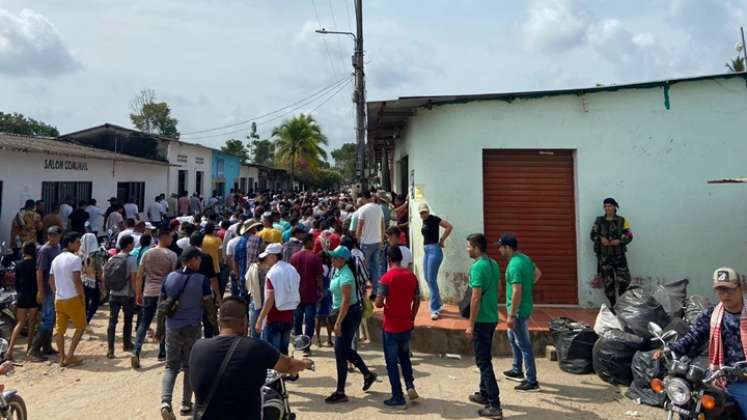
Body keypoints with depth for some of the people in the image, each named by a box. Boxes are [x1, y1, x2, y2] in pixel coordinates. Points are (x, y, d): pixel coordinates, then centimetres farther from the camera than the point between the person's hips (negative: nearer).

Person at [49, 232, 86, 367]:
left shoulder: (56, 259, 12)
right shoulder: (75, 258, -12)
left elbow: (51, 281, 16)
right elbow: (77, 280, -18)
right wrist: (83, 296, -9)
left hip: (58, 299, 7)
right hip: (72, 298, -7)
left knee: (60, 330, 10)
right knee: (80, 327, 6)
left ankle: (62, 358, 14)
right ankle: (70, 355, 1)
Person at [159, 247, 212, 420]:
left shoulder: (170, 277, 0)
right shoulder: (202, 280, -11)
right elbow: (208, 304, -5)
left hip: (172, 328, 3)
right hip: (192, 328, -2)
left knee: (171, 366, 11)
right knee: (190, 367, 12)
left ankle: (165, 401, -8)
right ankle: (186, 404, 19)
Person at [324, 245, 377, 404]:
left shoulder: (345, 276, -22)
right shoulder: (338, 271, 8)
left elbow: (346, 301, -25)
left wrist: (338, 322, -26)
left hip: (349, 314, -10)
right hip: (343, 313, 10)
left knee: (341, 352, -4)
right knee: (346, 349, 18)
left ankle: (340, 392, 6)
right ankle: (368, 374, 36)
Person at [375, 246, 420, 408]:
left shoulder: (386, 278, -16)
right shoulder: (411, 276, 0)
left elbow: (378, 303, -19)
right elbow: (417, 301, 6)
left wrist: (385, 304, 4)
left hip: (391, 327, -5)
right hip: (407, 325, 5)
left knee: (392, 362, 7)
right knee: (404, 356, 24)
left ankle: (398, 397, 11)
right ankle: (410, 386, 10)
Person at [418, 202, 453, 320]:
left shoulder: (433, 219, -11)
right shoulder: (424, 221, 13)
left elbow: (449, 226, -18)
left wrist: (442, 240, -10)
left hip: (434, 250, -9)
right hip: (426, 251, 9)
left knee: (432, 279, -9)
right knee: (427, 279, 13)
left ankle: (435, 309, -3)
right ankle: (437, 304, 27)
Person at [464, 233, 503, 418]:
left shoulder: (477, 267, -20)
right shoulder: (494, 264, 8)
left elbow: (476, 297, -22)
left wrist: (471, 325, -17)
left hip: (482, 320, -9)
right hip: (492, 318, 9)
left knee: (483, 362, -3)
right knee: (485, 359, 20)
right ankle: (484, 394, 32)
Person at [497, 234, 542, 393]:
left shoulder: (514, 265, -25)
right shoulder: (525, 258, 5)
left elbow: (517, 292, -28)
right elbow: (538, 273, 21)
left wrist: (511, 315, -23)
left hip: (519, 310, -10)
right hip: (524, 307, 10)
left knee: (524, 345, -1)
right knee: (513, 338, 24)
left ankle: (532, 382, 8)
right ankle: (517, 371, 37)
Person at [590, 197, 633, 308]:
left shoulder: (622, 221, 1)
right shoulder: (599, 221, 5)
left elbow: (629, 236, -1)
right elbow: (593, 234, 2)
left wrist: (619, 241, -19)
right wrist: (600, 238, -18)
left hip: (619, 255, -1)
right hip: (604, 255, 1)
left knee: (624, 280, -6)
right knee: (608, 282, 4)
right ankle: (613, 306, 17)